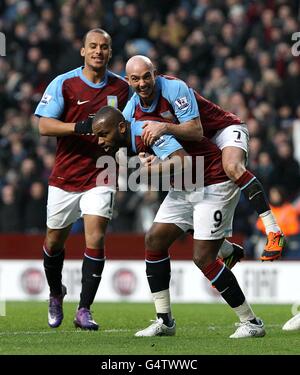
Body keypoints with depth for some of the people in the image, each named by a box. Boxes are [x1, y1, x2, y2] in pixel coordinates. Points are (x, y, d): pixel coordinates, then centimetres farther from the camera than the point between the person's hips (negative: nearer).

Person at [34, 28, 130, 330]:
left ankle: (84, 311, -10)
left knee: (95, 240, -15)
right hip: (64, 177, 0)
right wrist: (80, 127, -28)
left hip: (100, 176, 0)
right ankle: (56, 295, 39)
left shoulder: (121, 88, 2)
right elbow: (44, 125, -14)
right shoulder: (64, 84, -6)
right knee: (55, 241, 12)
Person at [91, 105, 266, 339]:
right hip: (185, 188, 10)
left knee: (203, 258, -14)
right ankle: (164, 322, 8)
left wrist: (144, 172, -34)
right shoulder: (133, 142, 3)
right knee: (154, 240, 2)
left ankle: (252, 323, -2)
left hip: (215, 185, -10)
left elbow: (184, 163, -38)